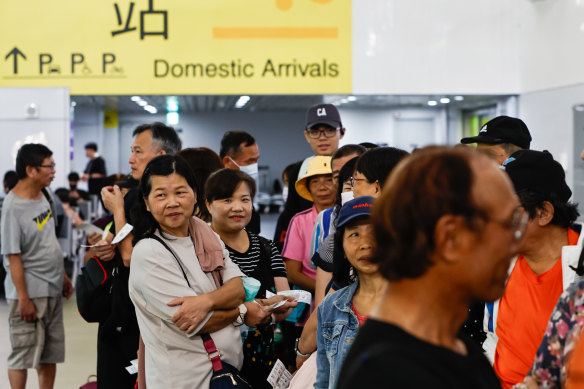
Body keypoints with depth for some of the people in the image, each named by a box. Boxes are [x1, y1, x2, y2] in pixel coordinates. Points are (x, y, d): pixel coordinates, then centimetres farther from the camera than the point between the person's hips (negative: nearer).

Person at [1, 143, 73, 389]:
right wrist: (23, 298, -18)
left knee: (51, 352, 14)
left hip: (52, 289, 8)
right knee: (22, 354, 0)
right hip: (29, 292, -8)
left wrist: (63, 276, 19)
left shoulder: (44, 196, 7)